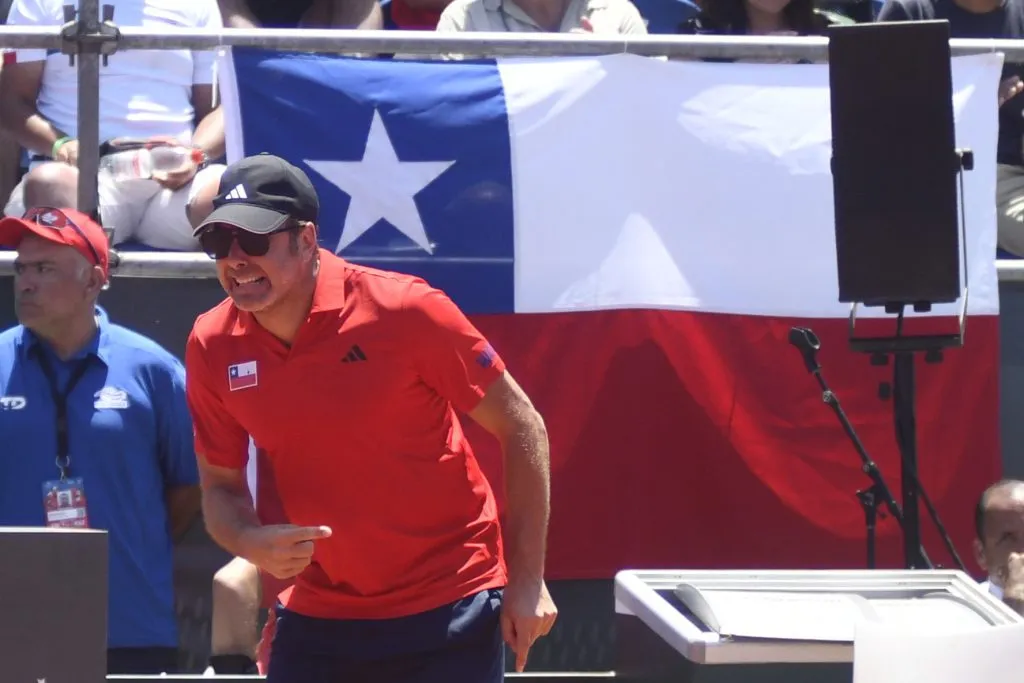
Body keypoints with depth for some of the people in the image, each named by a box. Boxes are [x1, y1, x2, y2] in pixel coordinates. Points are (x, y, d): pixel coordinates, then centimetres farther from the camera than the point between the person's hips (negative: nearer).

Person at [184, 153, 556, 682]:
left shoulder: (402, 310, -16)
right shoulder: (211, 347, -4)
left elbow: (520, 426, -7)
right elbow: (220, 485, 9)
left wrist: (527, 579, -9)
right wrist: (251, 543, -15)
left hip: (448, 613, -4)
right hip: (319, 613, 4)